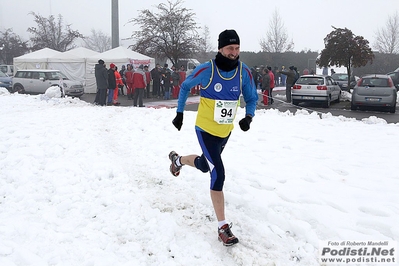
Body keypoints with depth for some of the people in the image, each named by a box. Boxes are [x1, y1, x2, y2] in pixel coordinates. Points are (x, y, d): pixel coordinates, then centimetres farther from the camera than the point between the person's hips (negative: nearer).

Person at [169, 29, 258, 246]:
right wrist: (179, 113, 1)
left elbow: (251, 98, 2)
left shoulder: (244, 72, -11)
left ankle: (178, 159, 60)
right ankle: (223, 227, -5)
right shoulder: (206, 70, -20)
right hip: (206, 129, -5)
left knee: (205, 165, 25)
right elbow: (185, 87, -2)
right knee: (218, 174, -15)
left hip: (226, 131, 5)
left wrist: (249, 117, -18)